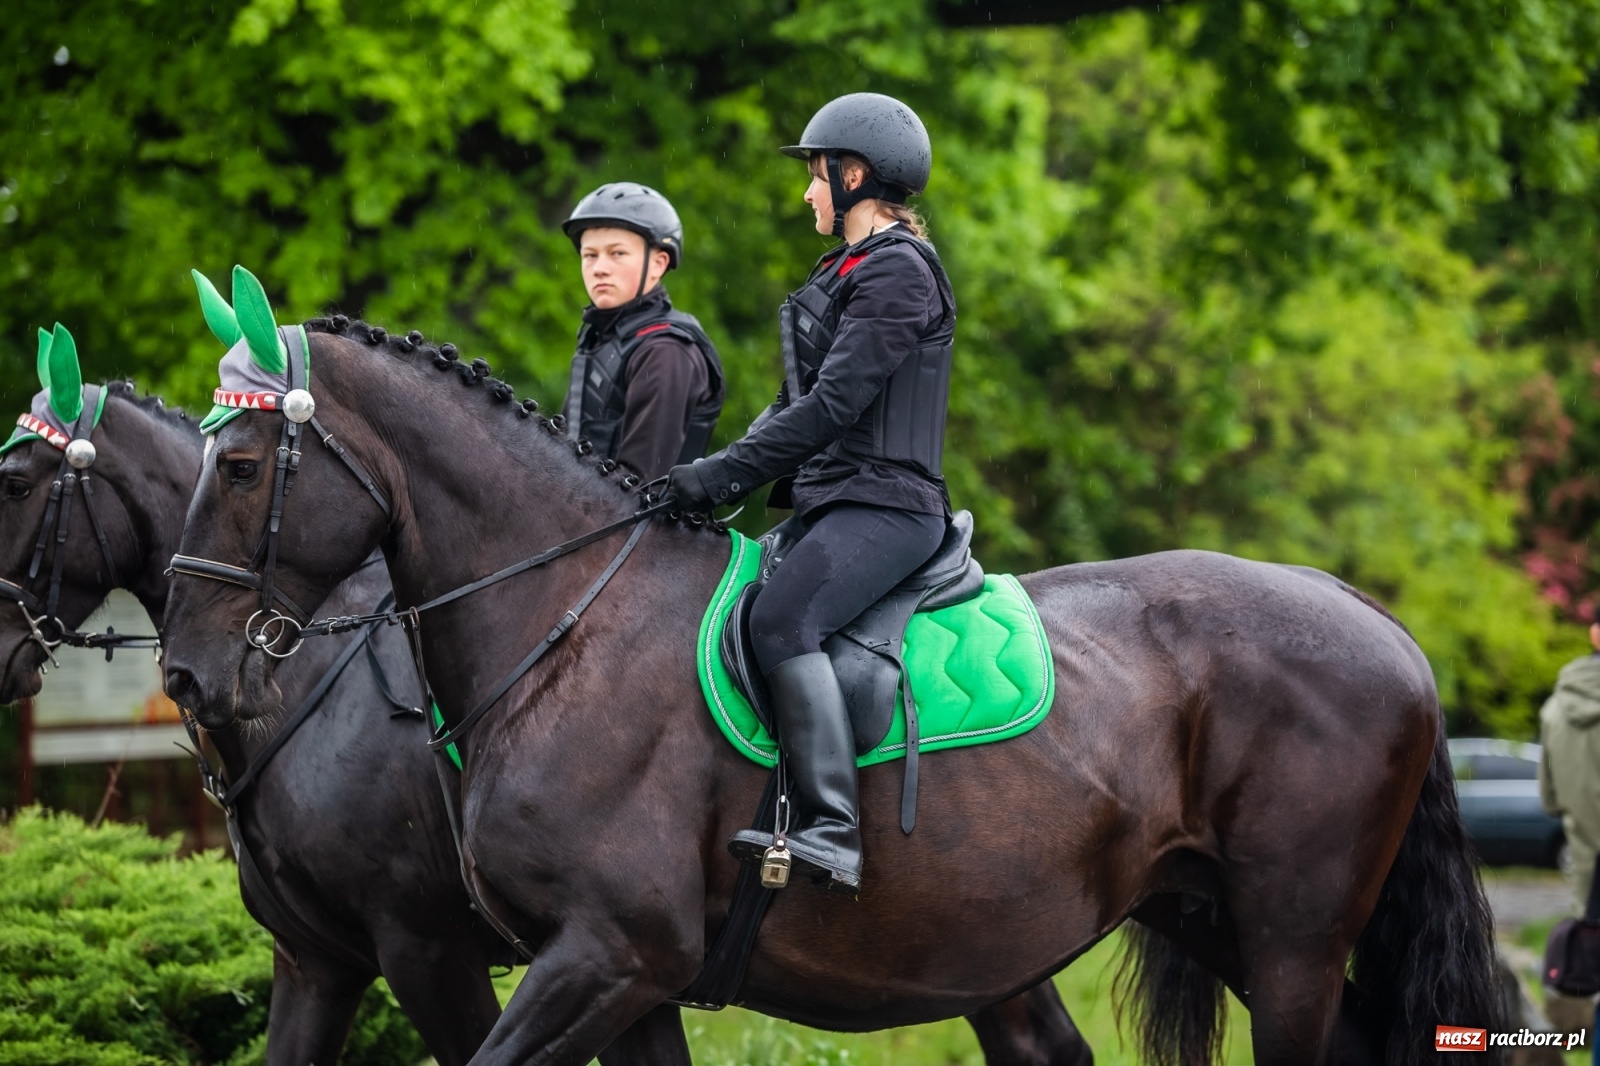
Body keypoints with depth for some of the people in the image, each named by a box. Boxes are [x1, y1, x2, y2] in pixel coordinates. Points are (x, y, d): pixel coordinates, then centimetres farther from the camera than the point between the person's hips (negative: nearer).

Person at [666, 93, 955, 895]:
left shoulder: (898, 273, -9)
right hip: (835, 503, 11)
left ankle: (831, 836, -41)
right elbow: (797, 400, 23)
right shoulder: (847, 273, 22)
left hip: (885, 504, -11)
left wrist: (725, 474, -20)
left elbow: (835, 403, -18)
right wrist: (722, 474, 8)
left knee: (780, 621, -31)